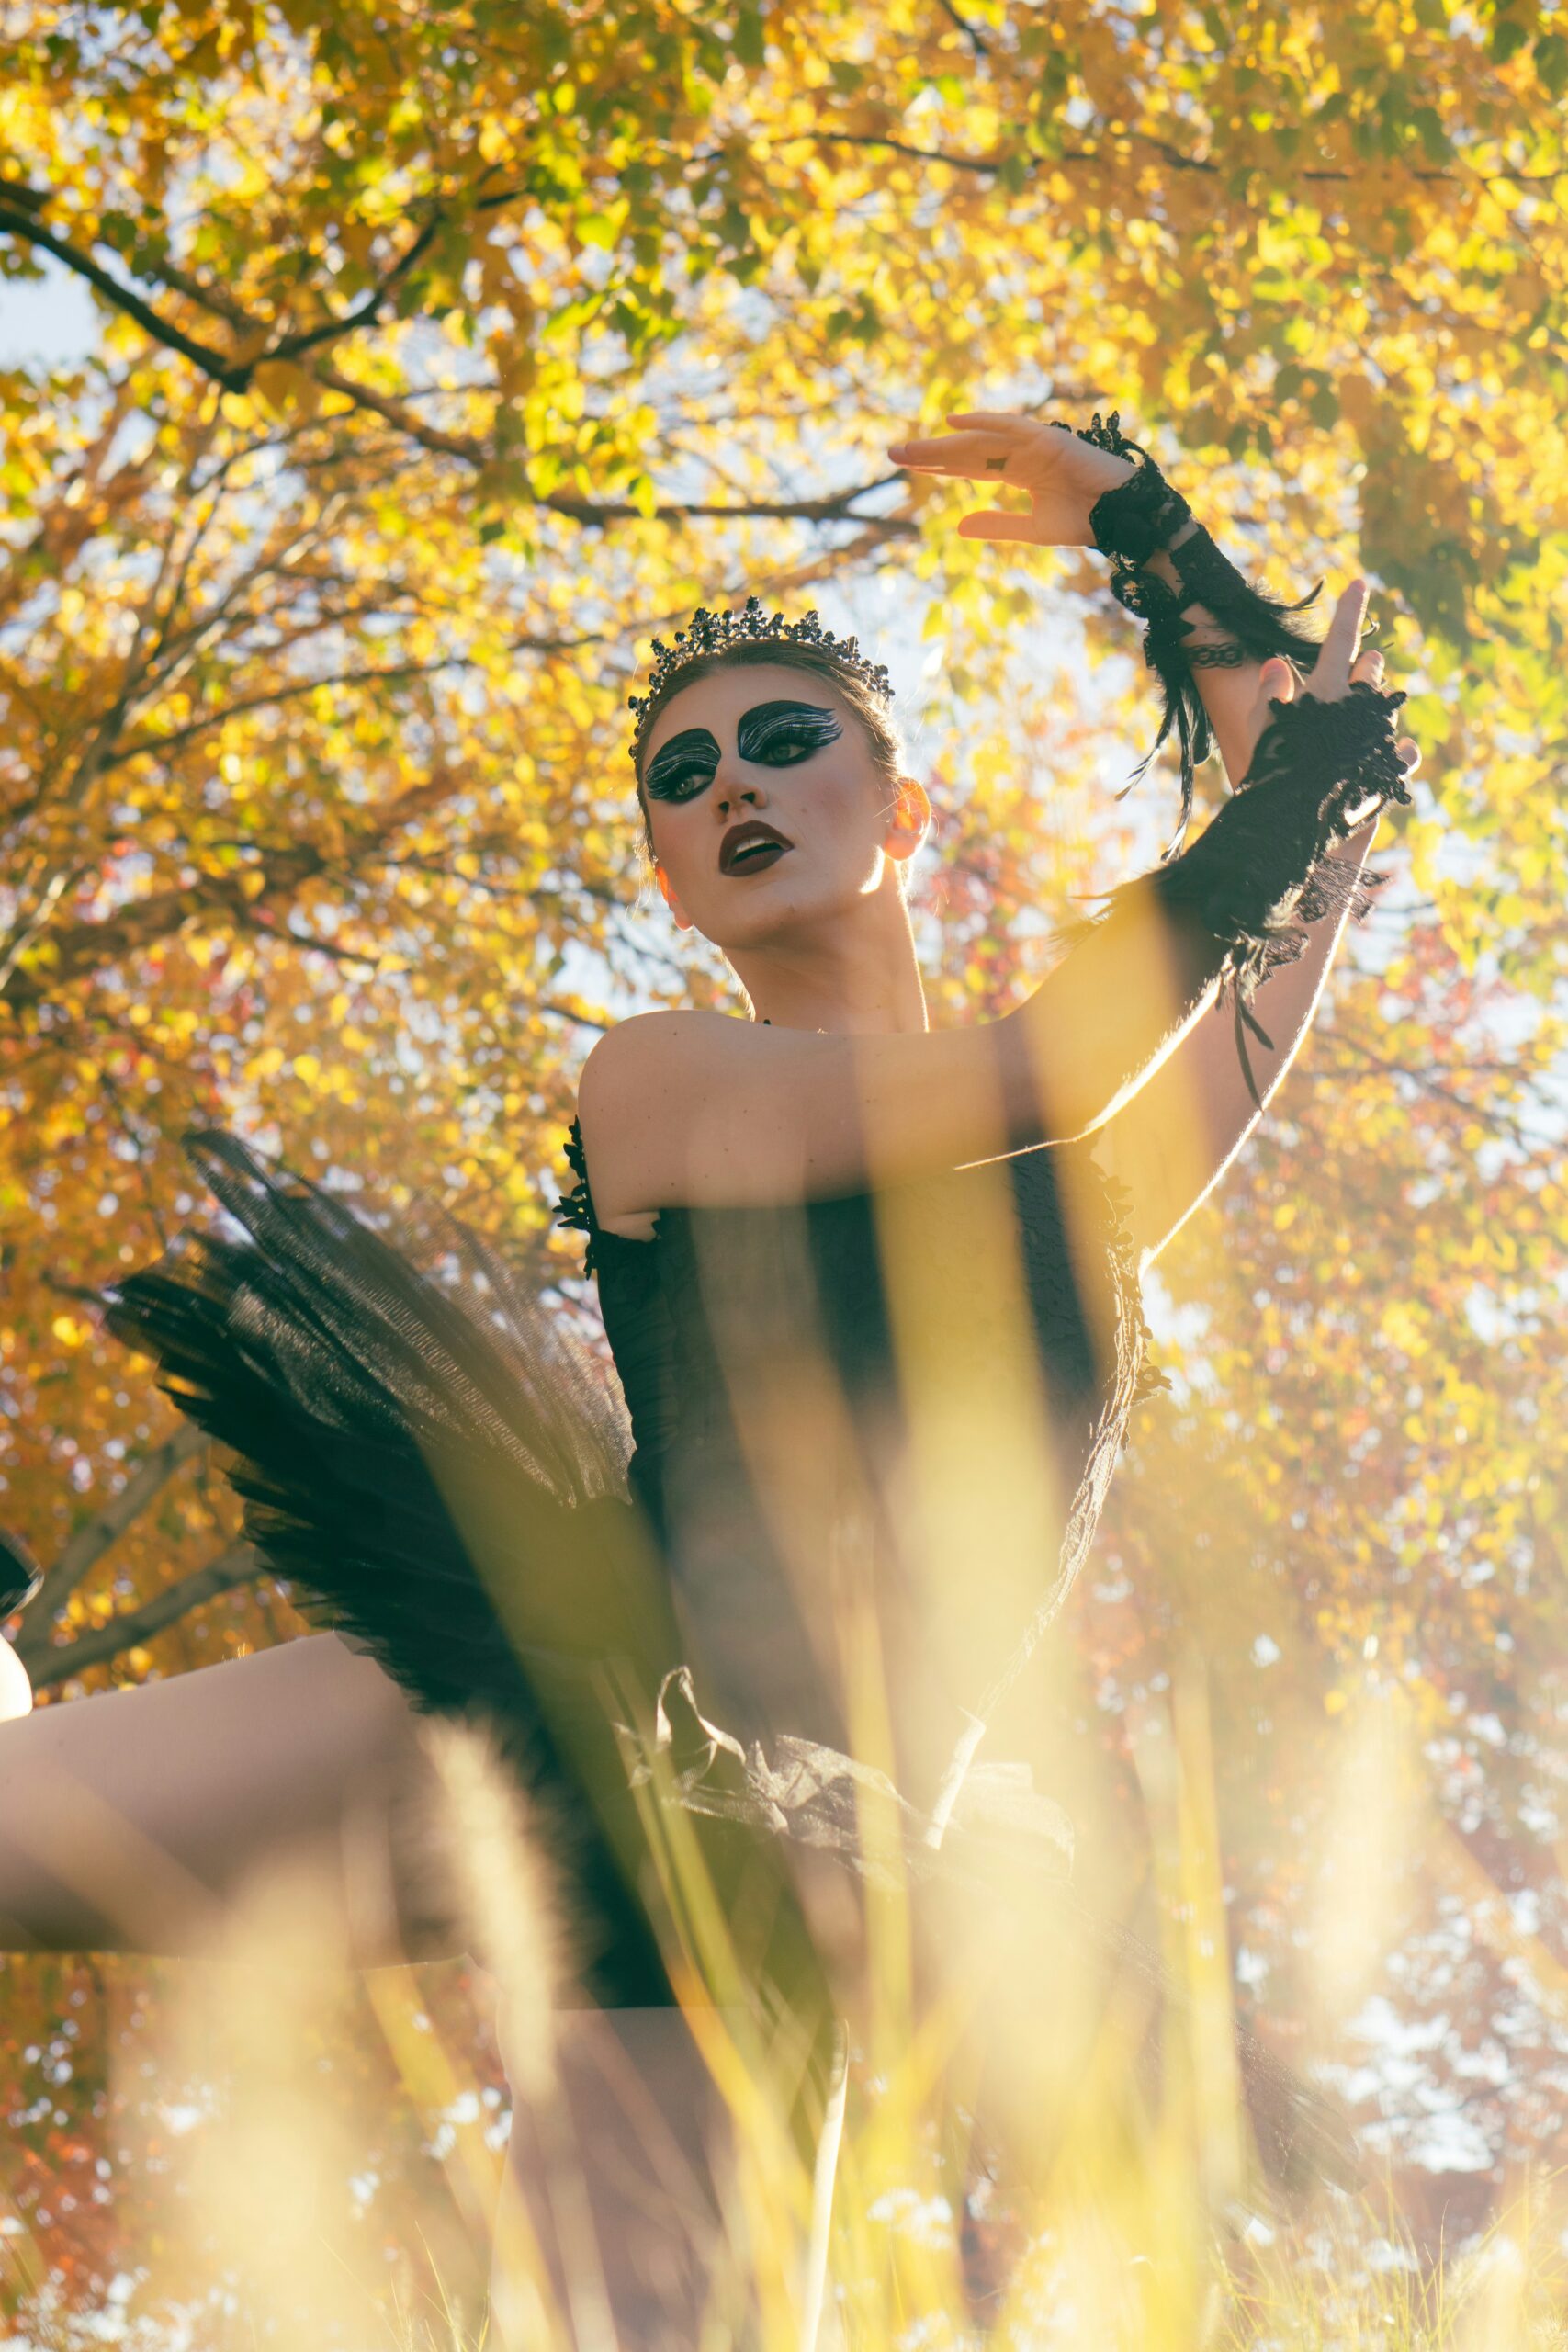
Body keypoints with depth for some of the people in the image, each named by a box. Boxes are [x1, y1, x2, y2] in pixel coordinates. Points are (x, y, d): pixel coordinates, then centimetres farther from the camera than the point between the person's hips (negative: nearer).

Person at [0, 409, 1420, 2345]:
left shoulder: (1094, 1180, 22)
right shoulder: (659, 1081, 12)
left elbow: (1324, 845, 22)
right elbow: (1035, 1076, -4)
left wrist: (1144, 524, 27)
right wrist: (1277, 814, 5)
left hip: (791, 1852, 2)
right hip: (562, 1734, -2)